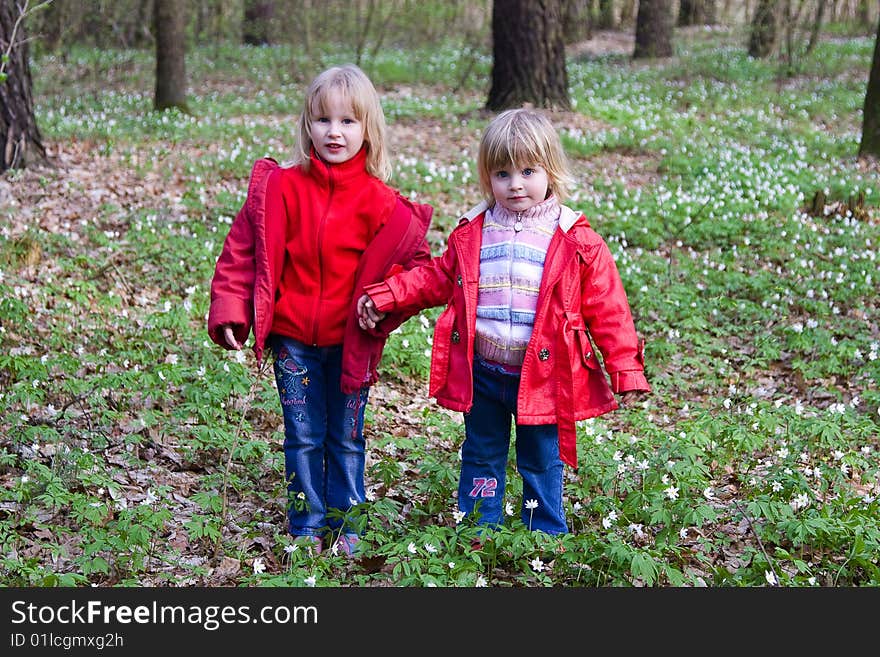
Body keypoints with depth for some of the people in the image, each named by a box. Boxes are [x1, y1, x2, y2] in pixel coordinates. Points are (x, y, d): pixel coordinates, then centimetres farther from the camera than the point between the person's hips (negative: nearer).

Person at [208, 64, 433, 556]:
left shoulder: (380, 203, -5)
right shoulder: (282, 188, -5)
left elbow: (416, 263, 3)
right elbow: (243, 251, -2)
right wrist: (229, 312, -8)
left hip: (352, 341, 0)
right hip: (292, 338, 0)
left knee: (346, 438, 12)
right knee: (303, 437, 8)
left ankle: (345, 527, 27)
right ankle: (306, 529, 22)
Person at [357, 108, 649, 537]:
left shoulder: (577, 243, -6)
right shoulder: (470, 235, 3)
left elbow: (606, 309, -4)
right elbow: (435, 279, 12)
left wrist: (626, 369, -7)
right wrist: (386, 298, 0)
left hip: (543, 376, -3)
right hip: (481, 373, 3)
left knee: (542, 464, 12)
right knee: (481, 459, 16)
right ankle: (477, 536, 30)